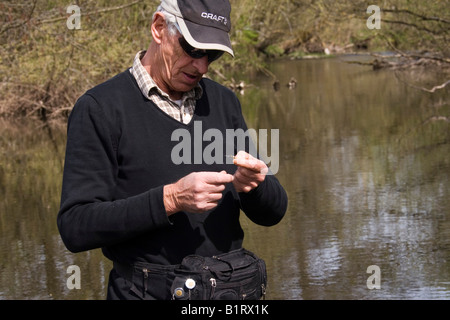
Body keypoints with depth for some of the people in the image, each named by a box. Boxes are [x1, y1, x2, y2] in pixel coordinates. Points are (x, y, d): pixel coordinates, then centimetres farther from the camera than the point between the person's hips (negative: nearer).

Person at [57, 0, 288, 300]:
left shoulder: (224, 102, 7)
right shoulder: (100, 109, -10)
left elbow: (273, 213, 8)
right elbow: (75, 226, -18)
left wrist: (255, 184, -14)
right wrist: (170, 200, -26)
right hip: (150, 291, -5)